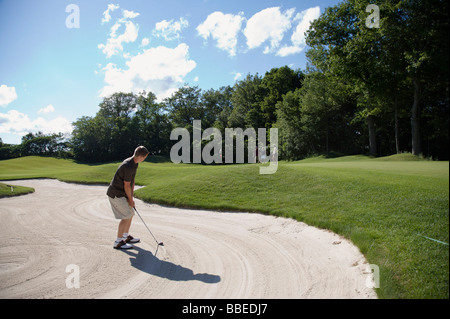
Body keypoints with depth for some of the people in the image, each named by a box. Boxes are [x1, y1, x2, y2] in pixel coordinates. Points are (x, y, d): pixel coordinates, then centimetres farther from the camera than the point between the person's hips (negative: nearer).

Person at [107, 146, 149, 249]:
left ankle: (126, 236, 31)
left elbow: (132, 181, 10)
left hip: (121, 194, 10)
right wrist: (130, 199, -8)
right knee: (126, 216, -9)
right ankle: (118, 242, 0)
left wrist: (131, 196, 7)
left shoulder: (134, 163, 6)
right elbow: (126, 186, -20)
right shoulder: (128, 167, -26)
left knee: (131, 213, 16)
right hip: (116, 194, -10)